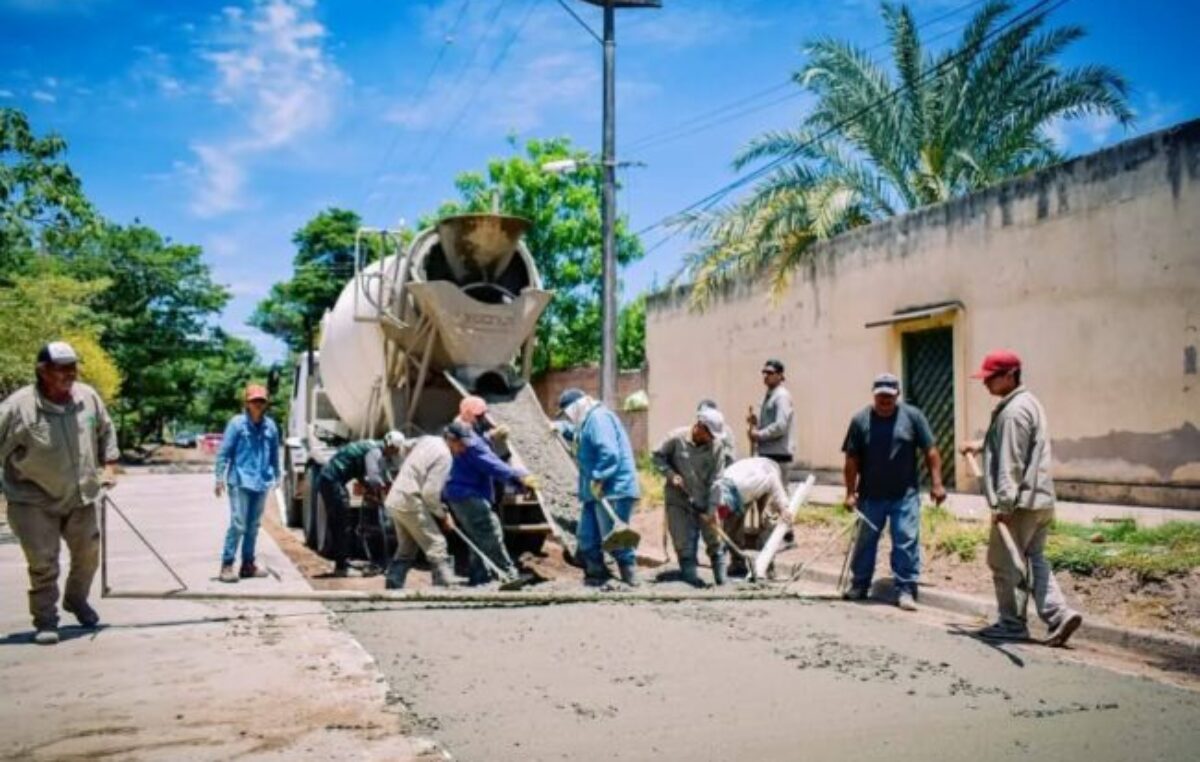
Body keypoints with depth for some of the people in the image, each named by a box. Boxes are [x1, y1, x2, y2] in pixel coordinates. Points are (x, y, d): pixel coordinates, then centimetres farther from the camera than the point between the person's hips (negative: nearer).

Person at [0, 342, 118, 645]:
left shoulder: (88, 397, -4)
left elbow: (106, 431, 12)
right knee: (43, 563, -4)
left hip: (81, 498, 5)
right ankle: (45, 621, 12)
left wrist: (108, 467, 7)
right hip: (35, 501, -5)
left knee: (88, 555, 16)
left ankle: (76, 600, 42)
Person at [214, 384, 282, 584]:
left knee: (253, 526, 12)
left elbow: (274, 454, 15)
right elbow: (224, 452, -5)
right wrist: (219, 477, -9)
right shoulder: (237, 423, -6)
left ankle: (248, 564, 22)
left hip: (261, 483, 5)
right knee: (238, 524, -10)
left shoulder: (270, 426, 5)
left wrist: (276, 476, 17)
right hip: (240, 482, -5)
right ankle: (227, 565, -3)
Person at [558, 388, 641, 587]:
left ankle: (630, 580, 1)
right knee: (587, 537, 13)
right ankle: (595, 576, 22)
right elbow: (577, 433, 48)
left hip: (613, 490, -11)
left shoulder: (598, 418, -13)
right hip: (596, 492, 11)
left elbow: (609, 453, -25)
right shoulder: (587, 422, 20)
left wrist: (598, 478, -24)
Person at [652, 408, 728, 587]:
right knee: (683, 542, 3)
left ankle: (721, 576, 20)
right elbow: (657, 457, -1)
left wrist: (713, 506, -16)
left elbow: (716, 478, -10)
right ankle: (689, 574, 14)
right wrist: (671, 474, -14)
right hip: (678, 499, -1)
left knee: (714, 538, 7)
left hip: (704, 500, 1)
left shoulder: (716, 445, -11)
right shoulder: (676, 438, -14)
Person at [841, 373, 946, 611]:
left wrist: (936, 483, -4)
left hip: (905, 495, -1)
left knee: (906, 542, -3)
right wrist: (850, 492, -2)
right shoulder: (860, 420, -2)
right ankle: (859, 586, 26)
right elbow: (852, 460, -1)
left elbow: (930, 452, 0)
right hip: (870, 496, 1)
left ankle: (905, 590, 7)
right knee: (865, 541, 13)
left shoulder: (913, 416, -2)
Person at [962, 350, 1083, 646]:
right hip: (1041, 499, 10)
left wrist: (1004, 502, -24)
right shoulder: (1028, 402, 17)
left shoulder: (1014, 411, -16)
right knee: (1035, 559, 14)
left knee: (1006, 562, 1)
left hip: (1020, 502, -10)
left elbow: (1011, 462, -22)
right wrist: (980, 445, 34)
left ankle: (1012, 622, 9)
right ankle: (1060, 614, 5)